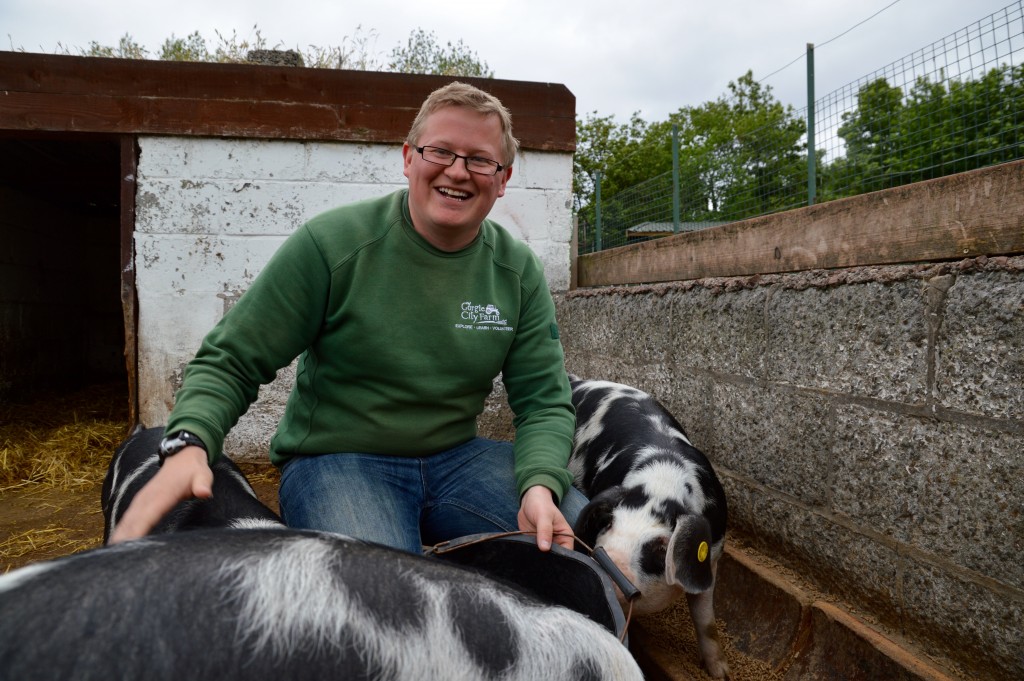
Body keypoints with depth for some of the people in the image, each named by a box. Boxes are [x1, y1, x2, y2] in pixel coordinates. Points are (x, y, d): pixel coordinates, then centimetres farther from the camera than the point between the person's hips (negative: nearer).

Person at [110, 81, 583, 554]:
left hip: (456, 457, 4)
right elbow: (229, 362, -7)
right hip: (334, 458, -3)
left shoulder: (520, 272, -1)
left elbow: (544, 400, -3)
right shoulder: (331, 244, -12)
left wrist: (540, 485, -23)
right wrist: (188, 443, -27)